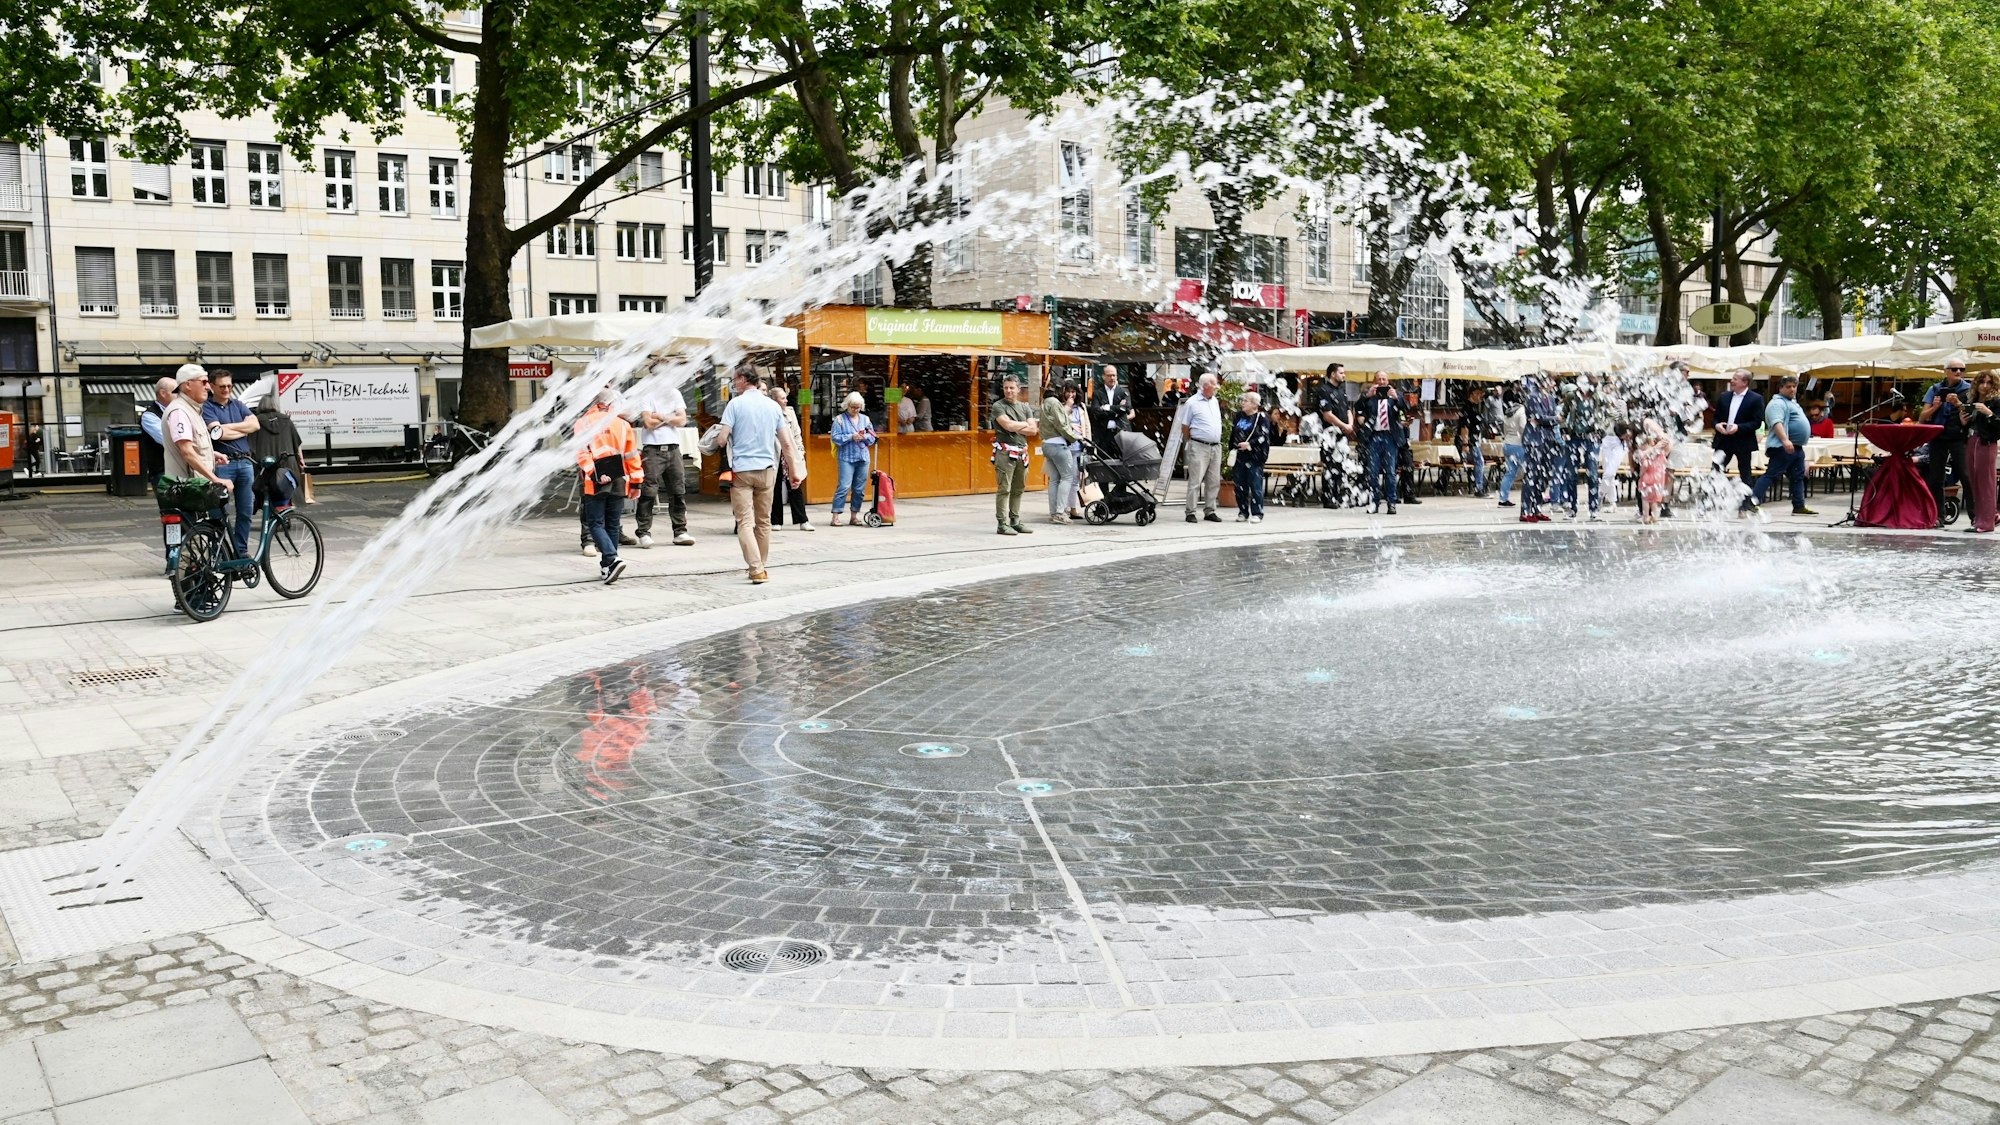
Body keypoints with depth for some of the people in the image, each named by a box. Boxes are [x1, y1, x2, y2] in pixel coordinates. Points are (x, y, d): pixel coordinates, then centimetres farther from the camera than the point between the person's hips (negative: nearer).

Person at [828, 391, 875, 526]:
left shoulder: (865, 419, 14)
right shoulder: (839, 419, 1)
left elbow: (872, 437, 14)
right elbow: (835, 437, -7)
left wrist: (865, 437, -7)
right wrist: (851, 437, -16)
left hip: (863, 458, 5)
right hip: (846, 458, -5)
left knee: (860, 489, 5)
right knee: (844, 486, -13)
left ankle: (854, 516, 14)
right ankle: (836, 516, -10)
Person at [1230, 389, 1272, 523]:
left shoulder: (1261, 417, -4)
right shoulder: (1239, 416, 15)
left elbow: (1264, 437, -11)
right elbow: (1233, 435, 20)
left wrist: (1249, 444, -20)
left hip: (1254, 457, -6)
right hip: (1239, 456, 6)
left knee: (1255, 486, -4)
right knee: (1240, 486, 8)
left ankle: (1257, 513, 1)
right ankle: (1243, 512, 18)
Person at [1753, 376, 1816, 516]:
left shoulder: (1792, 402, 22)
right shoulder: (1778, 403, -11)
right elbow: (1776, 423, -25)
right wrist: (1785, 440, -36)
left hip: (1796, 447, 10)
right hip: (1782, 447, -10)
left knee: (1798, 477, 11)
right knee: (1771, 475, -13)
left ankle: (1799, 506, 15)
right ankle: (1752, 501, -17)